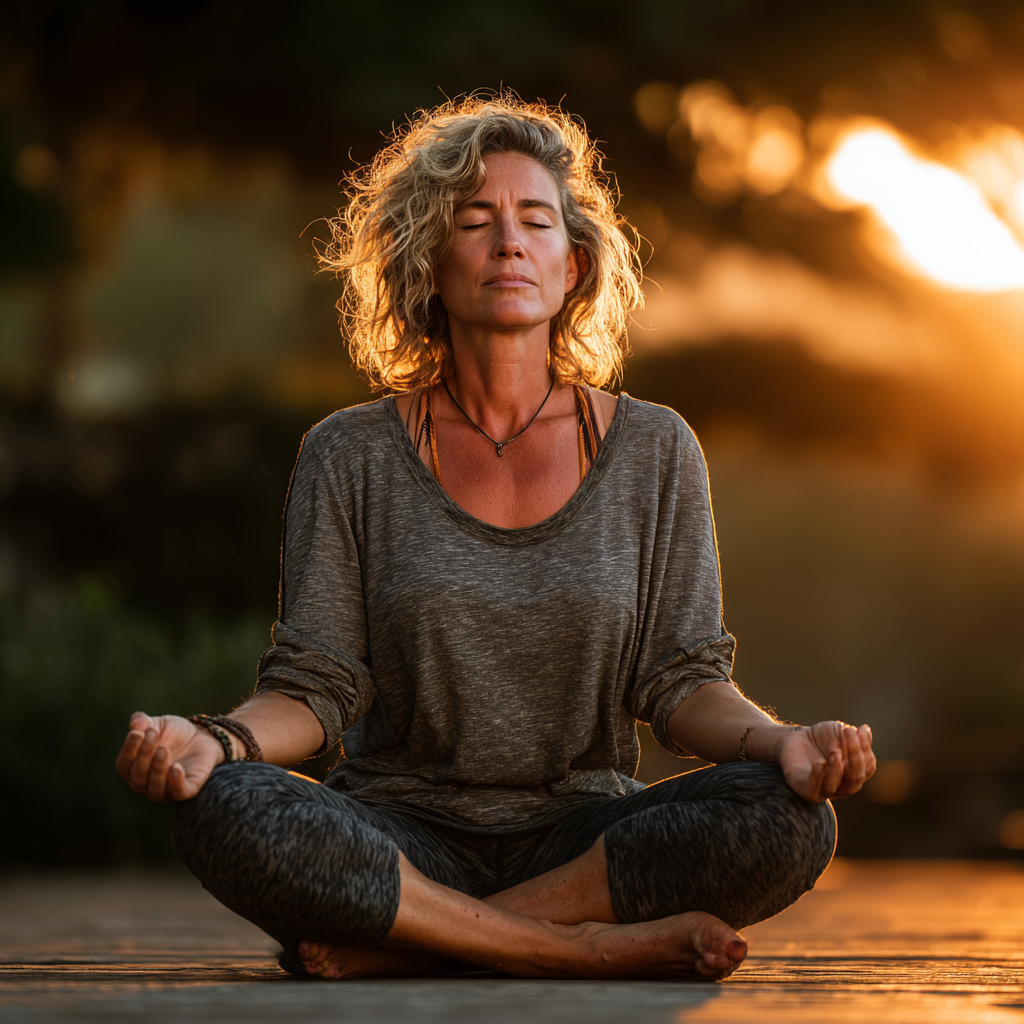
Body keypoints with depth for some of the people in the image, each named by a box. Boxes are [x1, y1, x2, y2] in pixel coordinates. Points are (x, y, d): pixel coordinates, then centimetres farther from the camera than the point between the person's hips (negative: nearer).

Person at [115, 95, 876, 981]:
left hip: (584, 835, 2)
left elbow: (680, 683, 3)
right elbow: (314, 689, 0)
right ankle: (602, 947, -26)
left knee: (790, 818, -29)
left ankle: (383, 946, -22)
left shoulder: (654, 451, 6)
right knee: (223, 811, -32)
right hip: (407, 834, -1)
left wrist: (782, 741, -19)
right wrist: (216, 740, -22)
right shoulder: (351, 458, 4)